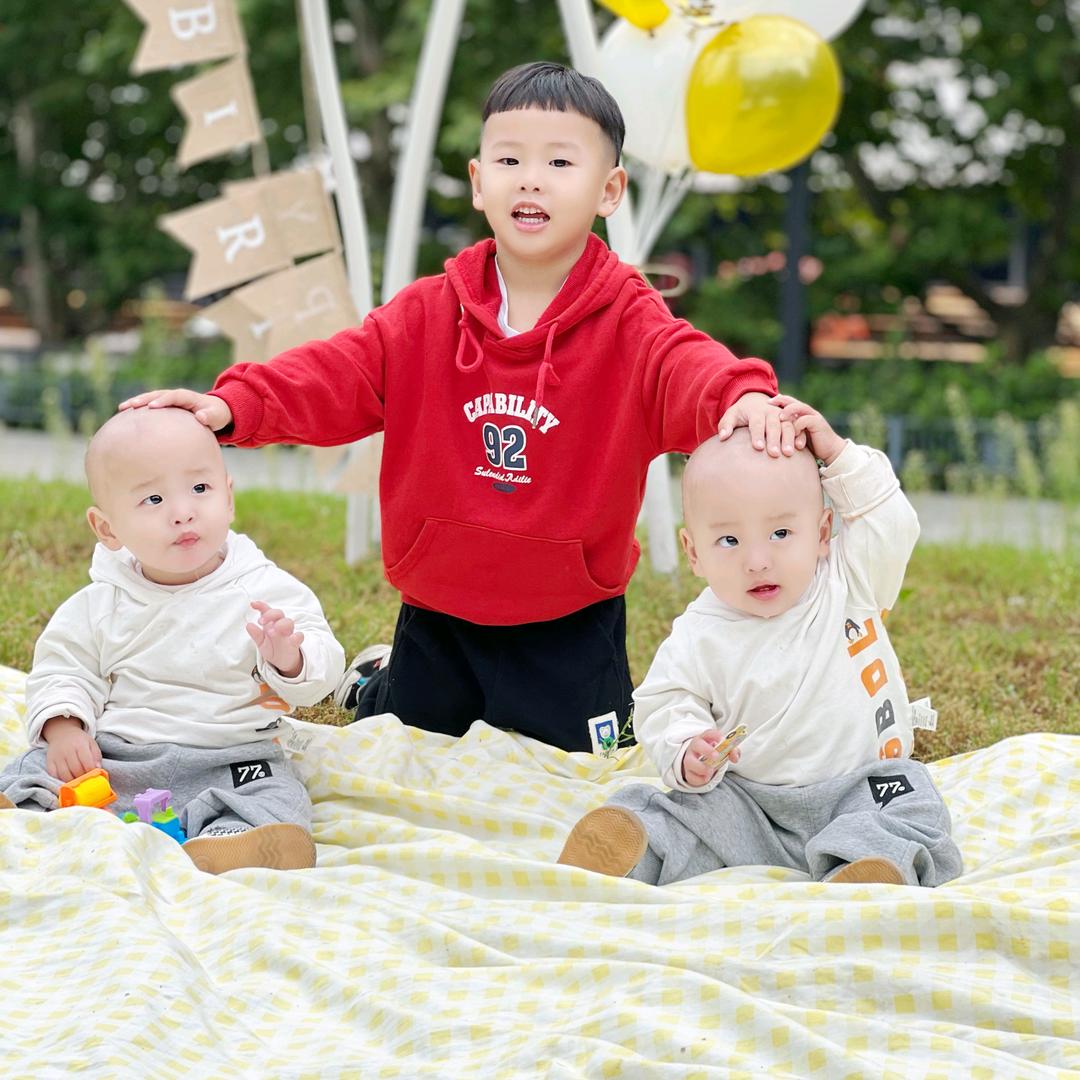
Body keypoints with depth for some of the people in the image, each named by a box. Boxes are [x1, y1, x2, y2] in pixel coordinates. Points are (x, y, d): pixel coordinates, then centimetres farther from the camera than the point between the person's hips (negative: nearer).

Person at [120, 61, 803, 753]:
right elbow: (338, 375, -11)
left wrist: (742, 395, -55)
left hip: (567, 623, -2)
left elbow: (686, 370, -31)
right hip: (437, 612, 3)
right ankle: (379, 678, 52)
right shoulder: (429, 315, -5)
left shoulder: (628, 322, -14)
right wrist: (233, 405, -27)